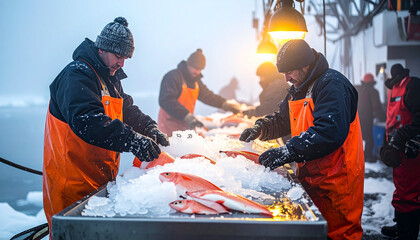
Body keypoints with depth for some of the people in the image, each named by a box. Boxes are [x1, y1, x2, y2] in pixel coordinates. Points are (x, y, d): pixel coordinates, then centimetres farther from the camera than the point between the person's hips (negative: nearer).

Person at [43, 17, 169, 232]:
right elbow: (86, 121, -32)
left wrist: (150, 129, -1)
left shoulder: (110, 78, 16)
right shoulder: (77, 75, -17)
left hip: (101, 179, 9)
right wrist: (132, 141, -39)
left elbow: (127, 110, 19)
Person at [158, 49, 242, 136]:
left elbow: (207, 95, 24)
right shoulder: (172, 77, -14)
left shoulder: (195, 80, 14)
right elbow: (166, 101, -25)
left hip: (186, 127, 8)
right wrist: (188, 117, -30)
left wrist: (226, 105, 14)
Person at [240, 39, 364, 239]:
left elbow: (331, 132, -31)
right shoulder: (299, 89, 14)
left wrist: (288, 152, -34)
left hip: (335, 181, -9)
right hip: (311, 178, 9)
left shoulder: (332, 84, -18)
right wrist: (261, 128, 4)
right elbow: (282, 119, 25)